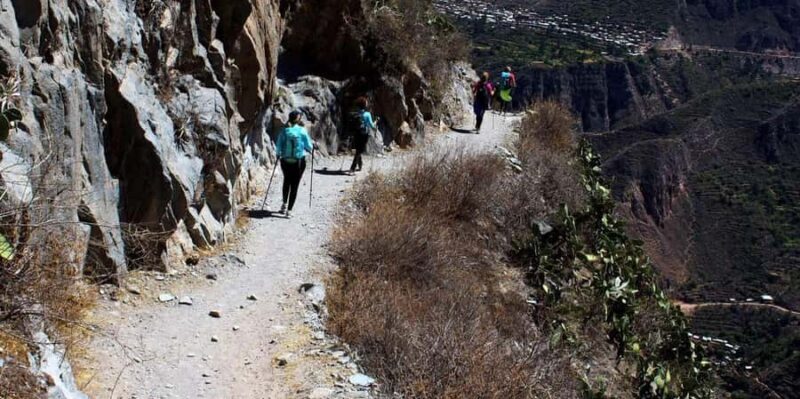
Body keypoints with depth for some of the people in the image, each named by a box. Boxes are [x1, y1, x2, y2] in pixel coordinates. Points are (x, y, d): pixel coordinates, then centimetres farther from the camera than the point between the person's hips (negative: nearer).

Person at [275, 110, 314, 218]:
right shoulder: (302, 131, -10)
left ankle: (285, 204, 32)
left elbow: (278, 147, -1)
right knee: (295, 185, 5)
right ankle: (289, 209, 1)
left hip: (285, 161, 2)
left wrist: (279, 154, 20)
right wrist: (312, 146, 17)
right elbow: (309, 146, -5)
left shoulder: (284, 131, -5)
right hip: (299, 162, -2)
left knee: (287, 181, 25)